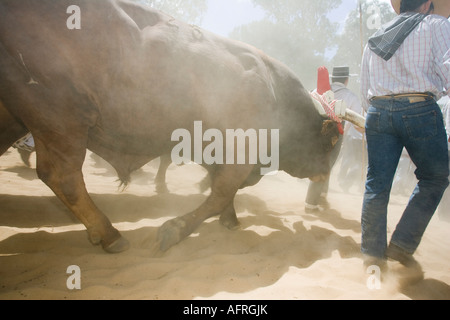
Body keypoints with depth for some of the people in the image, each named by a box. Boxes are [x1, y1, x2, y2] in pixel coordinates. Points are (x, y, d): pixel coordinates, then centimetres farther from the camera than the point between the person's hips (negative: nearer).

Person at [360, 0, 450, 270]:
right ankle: (402, 246, 6)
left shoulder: (375, 39, 22)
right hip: (419, 110, -4)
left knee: (377, 184, 6)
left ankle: (373, 253, 10)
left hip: (378, 111, 5)